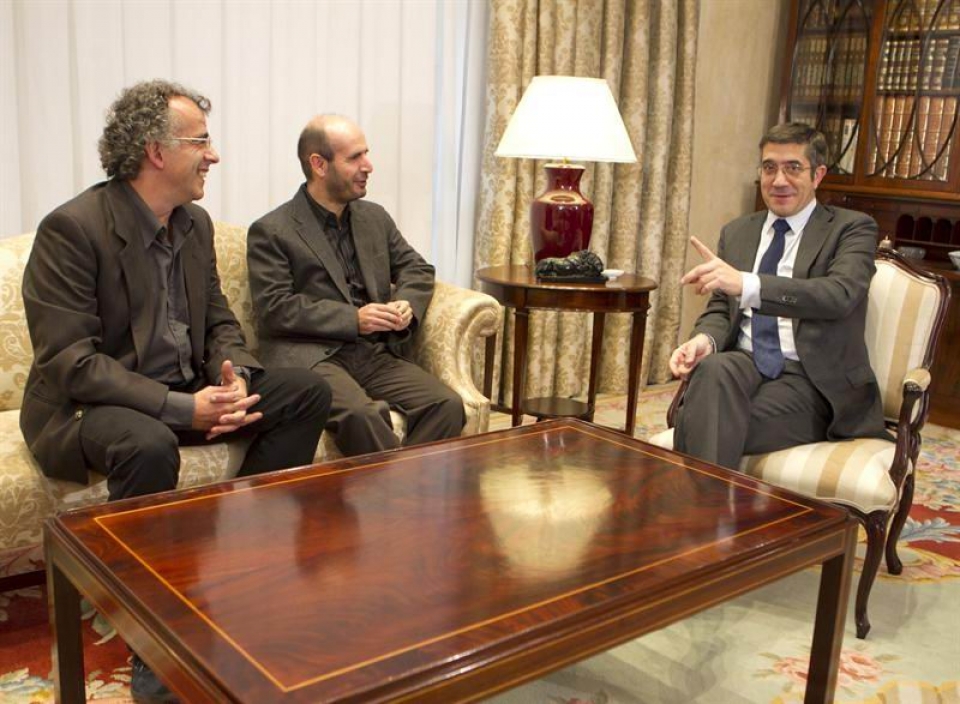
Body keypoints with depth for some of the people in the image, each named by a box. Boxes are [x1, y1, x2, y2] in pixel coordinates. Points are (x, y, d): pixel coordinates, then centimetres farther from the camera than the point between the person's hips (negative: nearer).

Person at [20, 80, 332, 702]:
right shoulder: (72, 228, -19)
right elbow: (69, 361, -23)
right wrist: (181, 408, -29)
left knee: (308, 392, -6)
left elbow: (220, 321, 11)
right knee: (146, 444, -40)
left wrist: (235, 377, -12)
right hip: (85, 405, -7)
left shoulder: (196, 223, 4)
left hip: (186, 393, 7)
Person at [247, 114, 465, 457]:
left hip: (377, 354, 5)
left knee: (447, 405, -22)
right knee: (361, 414, -36)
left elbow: (417, 268, 23)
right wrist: (353, 320, -13)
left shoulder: (374, 217, 20)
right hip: (311, 357, -5)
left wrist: (406, 303, -1)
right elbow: (274, 309, -7)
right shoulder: (270, 232, 2)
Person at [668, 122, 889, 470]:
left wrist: (747, 284, -33)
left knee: (710, 424, -32)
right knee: (713, 370, -33)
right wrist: (705, 339, -12)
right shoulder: (737, 232, 17)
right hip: (745, 365, 4)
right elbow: (720, 308, 15)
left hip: (810, 380, -4)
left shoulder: (851, 228, 2)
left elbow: (839, 294, -18)